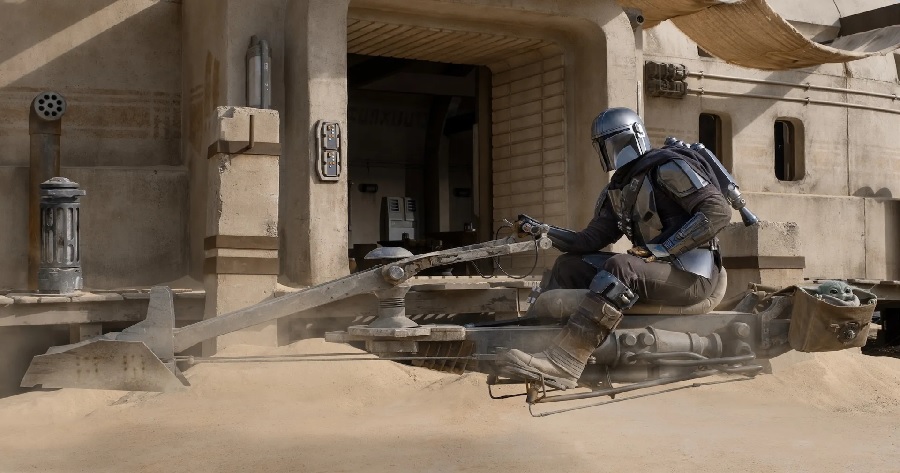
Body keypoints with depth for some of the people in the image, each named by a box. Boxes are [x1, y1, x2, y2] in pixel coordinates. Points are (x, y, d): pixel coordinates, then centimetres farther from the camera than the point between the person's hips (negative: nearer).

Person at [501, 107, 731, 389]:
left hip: (691, 273, -9)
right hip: (652, 270, 9)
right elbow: (590, 241, 11)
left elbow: (718, 212, -18)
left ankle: (562, 363, -42)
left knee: (621, 267, -34)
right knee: (570, 265, 5)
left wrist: (661, 249, -21)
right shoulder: (618, 191, 14)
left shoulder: (668, 167, -10)